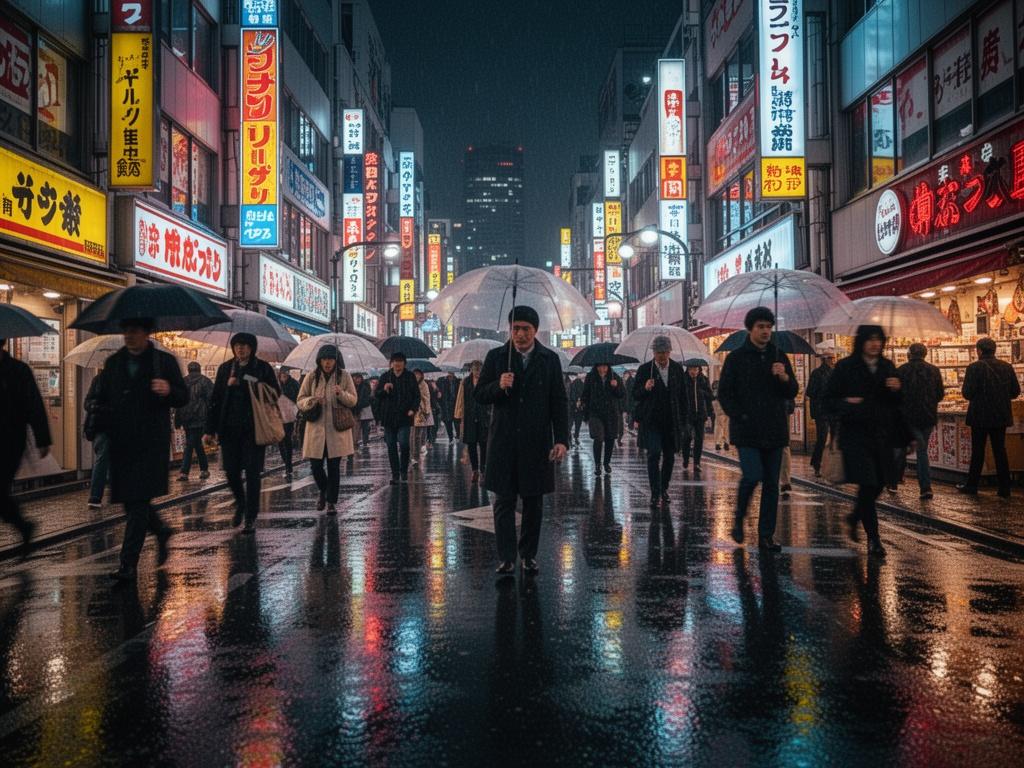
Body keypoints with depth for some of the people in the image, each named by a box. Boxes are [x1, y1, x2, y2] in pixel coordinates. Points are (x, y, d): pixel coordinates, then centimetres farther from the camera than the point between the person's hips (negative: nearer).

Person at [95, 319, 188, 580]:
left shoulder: (165, 361, 1)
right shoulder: (113, 362, 13)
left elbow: (184, 398, 0)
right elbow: (102, 398, 19)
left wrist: (169, 391, -21)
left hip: (152, 443, -5)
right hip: (121, 441, 5)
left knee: (138, 501, -7)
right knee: (129, 500, 9)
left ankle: (129, 563, -4)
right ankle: (161, 531, 36)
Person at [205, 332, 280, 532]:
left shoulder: (263, 368, 1)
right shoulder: (225, 368, 9)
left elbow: (275, 392, -6)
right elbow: (215, 399, 9)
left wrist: (240, 384, -12)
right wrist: (211, 429, 5)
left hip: (254, 429, -3)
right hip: (229, 429, 3)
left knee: (252, 473, -1)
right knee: (231, 471, 4)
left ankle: (251, 517, 8)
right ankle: (240, 504, 32)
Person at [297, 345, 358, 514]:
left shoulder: (344, 376, 0)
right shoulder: (312, 377, 2)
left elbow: (354, 400, 0)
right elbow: (300, 400, 5)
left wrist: (341, 394, -20)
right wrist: (312, 401, -17)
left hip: (337, 430, -1)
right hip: (316, 428, 1)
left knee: (334, 467, 2)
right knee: (315, 466, 1)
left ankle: (332, 502, 13)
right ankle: (323, 492, 30)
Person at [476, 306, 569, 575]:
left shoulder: (550, 359, 4)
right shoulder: (495, 357, 4)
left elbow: (559, 402, 2)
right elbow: (479, 395, 3)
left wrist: (562, 440, -7)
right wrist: (498, 386, -18)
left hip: (537, 442, 0)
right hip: (503, 442, 0)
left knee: (533, 501, 8)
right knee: (503, 502, 0)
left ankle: (529, 555, 20)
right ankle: (506, 558, 6)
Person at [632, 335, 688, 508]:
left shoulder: (677, 369, 6)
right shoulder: (644, 369, -1)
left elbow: (683, 396, 10)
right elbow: (635, 395, 2)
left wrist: (683, 421, 6)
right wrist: (645, 388, -20)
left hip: (672, 421, 3)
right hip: (651, 421, -3)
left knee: (669, 456, 9)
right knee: (654, 455, -12)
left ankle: (664, 489, 26)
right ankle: (655, 494, -11)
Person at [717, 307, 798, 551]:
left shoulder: (779, 357, 12)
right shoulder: (736, 357, 1)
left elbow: (791, 394, 10)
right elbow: (724, 393, 0)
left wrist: (784, 378, -10)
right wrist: (739, 417, -10)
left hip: (773, 431, 4)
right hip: (747, 432, -4)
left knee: (771, 484, 4)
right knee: (752, 476, -17)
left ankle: (766, 535, 12)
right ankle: (739, 520, 9)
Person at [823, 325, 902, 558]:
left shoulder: (887, 366, 11)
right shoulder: (845, 367, -4)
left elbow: (896, 403, 16)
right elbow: (829, 399, -2)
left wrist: (897, 389, -6)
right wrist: (847, 404, -21)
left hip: (882, 435, 5)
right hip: (856, 435, -5)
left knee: (878, 484, 9)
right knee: (868, 484, -8)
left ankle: (855, 517, 37)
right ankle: (873, 539, 2)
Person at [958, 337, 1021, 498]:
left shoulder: (974, 368, -13)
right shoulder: (1007, 367, 2)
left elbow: (967, 393, -16)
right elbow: (1015, 391, 4)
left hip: (980, 416, -4)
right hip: (1001, 417, 4)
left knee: (977, 452, 6)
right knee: (1000, 451, 10)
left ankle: (972, 486, 14)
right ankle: (1004, 489, 11)